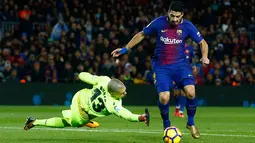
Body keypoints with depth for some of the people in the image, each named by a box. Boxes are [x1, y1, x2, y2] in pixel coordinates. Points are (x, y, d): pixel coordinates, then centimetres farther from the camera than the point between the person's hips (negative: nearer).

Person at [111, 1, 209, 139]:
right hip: (161, 66, -1)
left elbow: (202, 42, 6)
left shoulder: (187, 26, -6)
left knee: (190, 92, -21)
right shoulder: (159, 23, -8)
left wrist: (204, 56, -13)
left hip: (180, 64, 1)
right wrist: (125, 49, 9)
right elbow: (141, 35, 8)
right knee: (164, 97, -19)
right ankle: (167, 126, 11)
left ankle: (191, 123, 5)